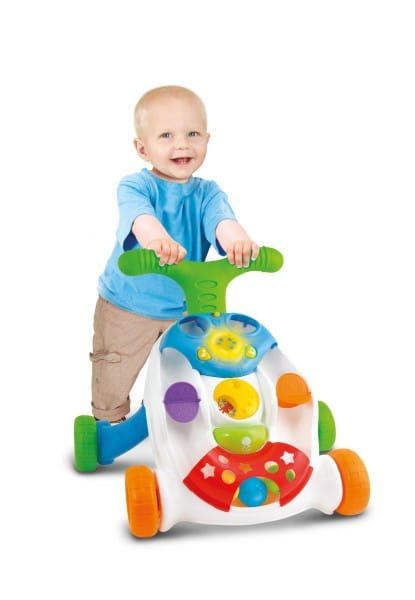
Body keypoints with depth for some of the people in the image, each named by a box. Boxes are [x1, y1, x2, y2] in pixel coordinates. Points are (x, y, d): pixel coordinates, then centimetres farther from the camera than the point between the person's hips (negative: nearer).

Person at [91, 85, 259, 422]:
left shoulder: (207, 192, -8)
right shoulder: (135, 185, -18)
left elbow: (220, 217, -29)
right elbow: (138, 213, -41)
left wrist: (236, 237, -55)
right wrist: (156, 238, -65)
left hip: (183, 309, 3)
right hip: (126, 309, -3)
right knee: (113, 381, 11)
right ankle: (108, 425, 37)